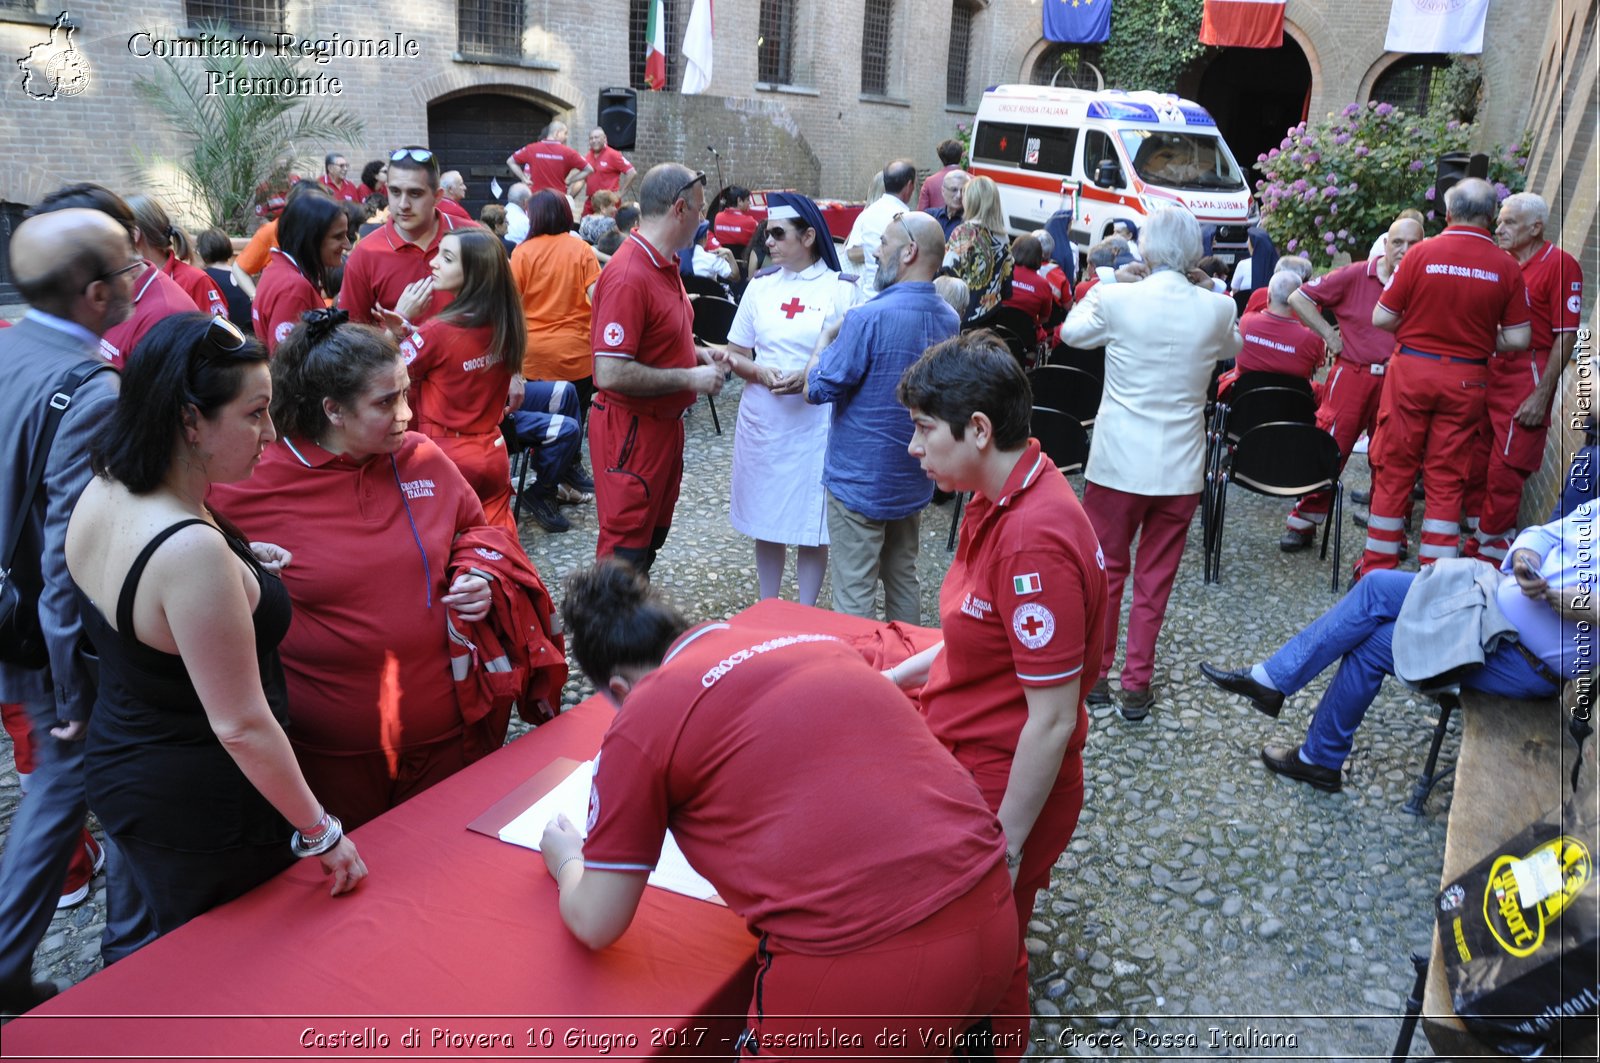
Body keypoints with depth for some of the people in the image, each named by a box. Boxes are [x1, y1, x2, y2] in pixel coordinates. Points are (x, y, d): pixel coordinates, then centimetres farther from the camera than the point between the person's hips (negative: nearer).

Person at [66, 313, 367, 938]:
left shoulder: (100, 492, -6)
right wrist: (321, 834, -18)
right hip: (201, 810, -8)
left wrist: (237, 566, 7)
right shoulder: (193, 552, -33)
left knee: (179, 956, 29)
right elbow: (241, 727, -28)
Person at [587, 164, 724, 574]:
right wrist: (689, 378, -21)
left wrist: (693, 353, 5)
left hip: (665, 422, 10)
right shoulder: (629, 276, -24)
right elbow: (611, 373, -29)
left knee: (653, 537, 21)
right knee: (626, 548, 1)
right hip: (631, 430, -10)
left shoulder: (666, 264, 7)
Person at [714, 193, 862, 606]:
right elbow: (734, 355, 9)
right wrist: (761, 373, -13)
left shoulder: (841, 290, -5)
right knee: (765, 517, 13)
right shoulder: (760, 287, 6)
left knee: (811, 524, 4)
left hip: (816, 421, -3)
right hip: (762, 419, 4)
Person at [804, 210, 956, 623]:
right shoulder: (949, 319, 2)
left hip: (859, 480, -7)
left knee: (854, 596, 3)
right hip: (913, 479, 7)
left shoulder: (869, 318, -22)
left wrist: (826, 338, 1)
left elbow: (818, 389, -17)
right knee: (903, 580, 19)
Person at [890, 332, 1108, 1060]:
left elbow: (1052, 720, -25)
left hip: (1005, 786, -8)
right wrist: (898, 677, 11)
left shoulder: (1035, 541, -30)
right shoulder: (1002, 499, 0)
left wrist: (1005, 847, -18)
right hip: (967, 760, 8)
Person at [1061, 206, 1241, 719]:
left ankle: (1096, 672, 25)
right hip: (1180, 466, 2)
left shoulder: (1117, 298, -13)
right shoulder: (1217, 308, -6)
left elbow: (1072, 331, 8)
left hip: (1118, 463, -1)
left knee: (1105, 570, 15)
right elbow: (1231, 348, 17)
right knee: (1155, 577, 12)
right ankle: (1137, 684, 19)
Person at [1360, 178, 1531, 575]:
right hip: (1466, 379, 1)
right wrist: (1478, 339, 16)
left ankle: (1378, 568, 15)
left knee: (1394, 470, 7)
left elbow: (1381, 318, -5)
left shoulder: (1421, 253, -8)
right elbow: (1518, 339, -2)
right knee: (1446, 478, 8)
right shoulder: (1507, 266, -4)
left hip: (1412, 369, -1)